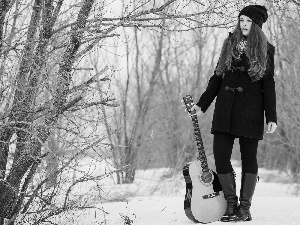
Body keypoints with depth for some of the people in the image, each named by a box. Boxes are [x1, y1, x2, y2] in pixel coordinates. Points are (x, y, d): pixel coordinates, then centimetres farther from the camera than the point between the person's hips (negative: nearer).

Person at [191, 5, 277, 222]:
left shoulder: (265, 50, 2)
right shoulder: (230, 44, 13)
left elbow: (269, 85, 0)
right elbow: (217, 77, 15)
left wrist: (271, 117, -7)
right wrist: (202, 104, 11)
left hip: (250, 110, -4)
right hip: (225, 109, 4)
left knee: (249, 156, 0)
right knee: (221, 156, -2)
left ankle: (245, 208, 5)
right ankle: (231, 203, 9)